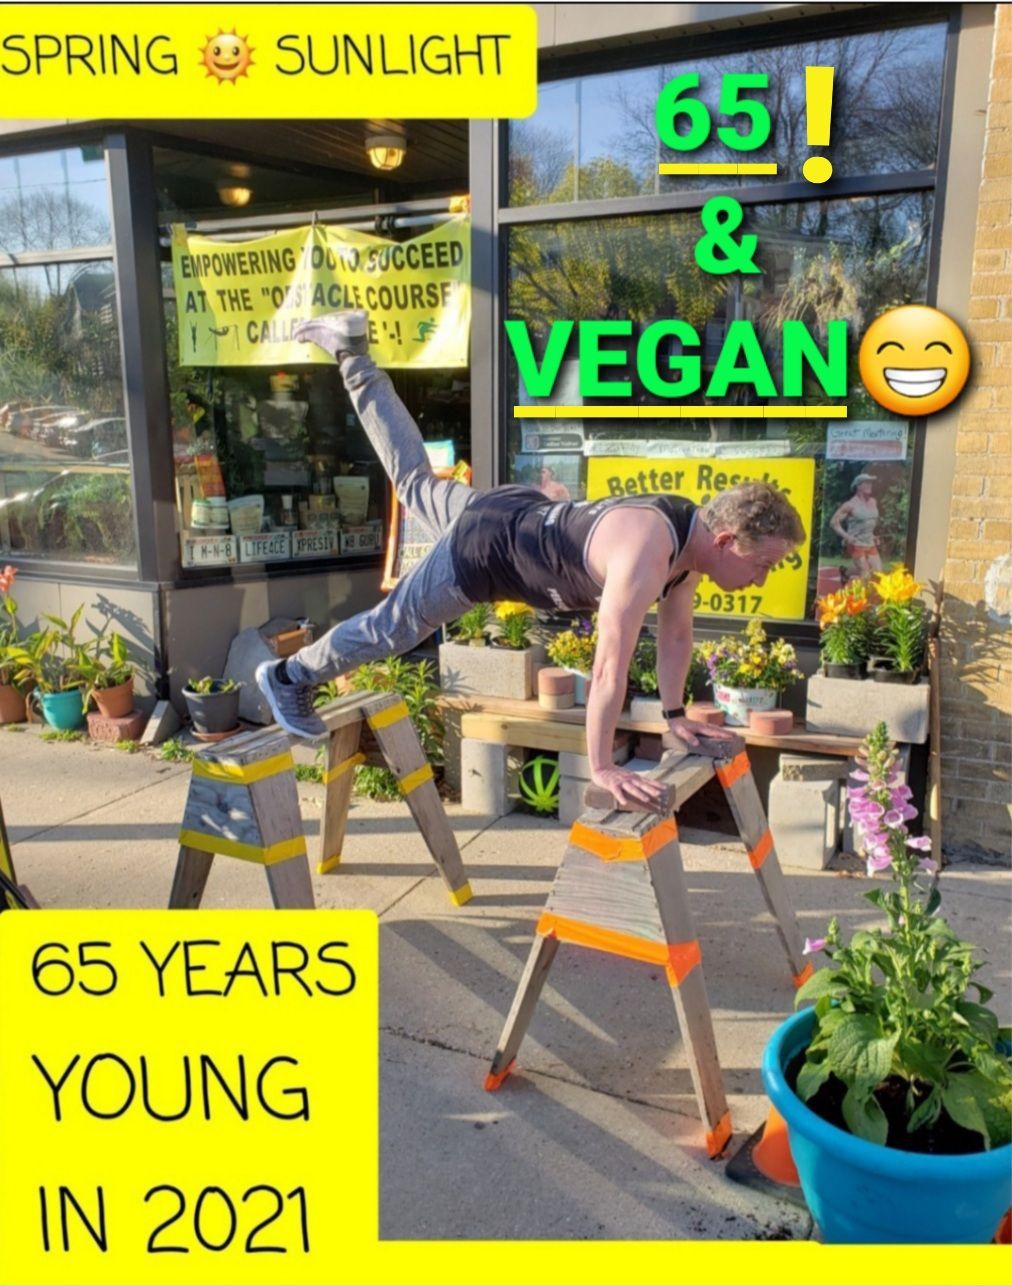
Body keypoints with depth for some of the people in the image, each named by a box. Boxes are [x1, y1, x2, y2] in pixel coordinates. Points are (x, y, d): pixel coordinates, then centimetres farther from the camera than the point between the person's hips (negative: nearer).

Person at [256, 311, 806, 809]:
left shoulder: (693, 536, -9)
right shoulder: (647, 554, -38)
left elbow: (675, 632, 4)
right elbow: (609, 665, -39)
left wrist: (675, 715, 6)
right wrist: (601, 767, -32)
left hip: (522, 517, 8)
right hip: (484, 547, -8)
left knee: (414, 482, 29)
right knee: (388, 629, 11)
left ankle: (352, 353, 41)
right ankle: (290, 676, 33)